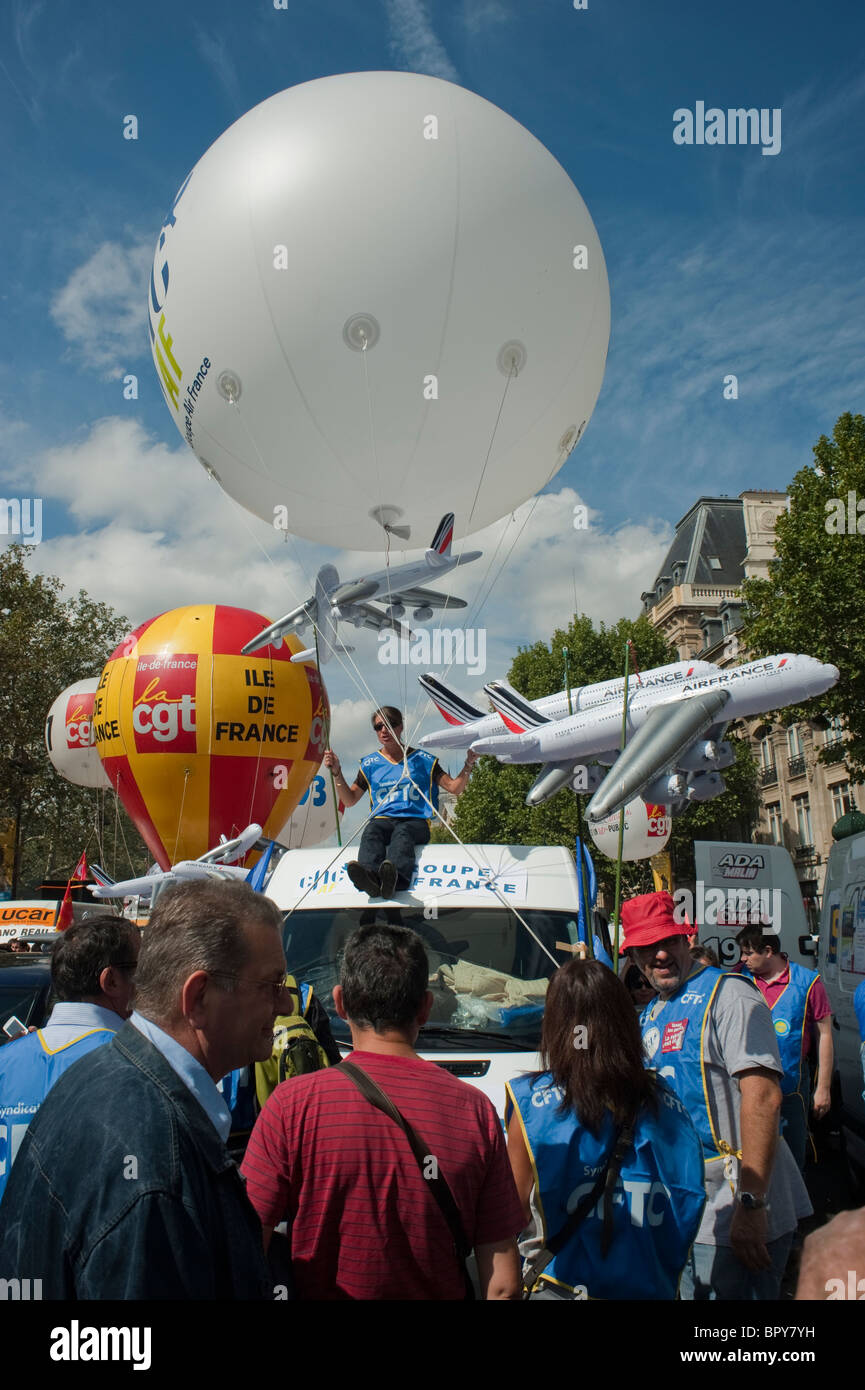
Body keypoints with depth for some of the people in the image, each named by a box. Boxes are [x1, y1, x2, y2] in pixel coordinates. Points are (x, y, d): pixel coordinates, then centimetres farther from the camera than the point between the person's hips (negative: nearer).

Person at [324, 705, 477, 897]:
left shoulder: (422, 760, 17)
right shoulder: (370, 764, 21)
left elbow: (455, 788, 14)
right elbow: (349, 800, 22)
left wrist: (468, 766, -3)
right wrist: (337, 772, 9)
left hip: (415, 821, -2)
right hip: (382, 820, 2)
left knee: (402, 833, -38)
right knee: (371, 831, -35)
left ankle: (395, 878, -68)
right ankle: (370, 876, -64)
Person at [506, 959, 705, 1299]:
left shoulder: (532, 1100, -13)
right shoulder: (666, 1102, -4)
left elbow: (517, 1210, -5)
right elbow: (689, 1203, 4)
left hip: (564, 1286, -3)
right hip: (652, 1287, 3)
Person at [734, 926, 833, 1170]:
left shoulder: (808, 982, -6)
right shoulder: (742, 977, 2)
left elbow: (824, 1035, -1)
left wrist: (823, 1088, -2)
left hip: (790, 1084, -3)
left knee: (792, 1157, 6)